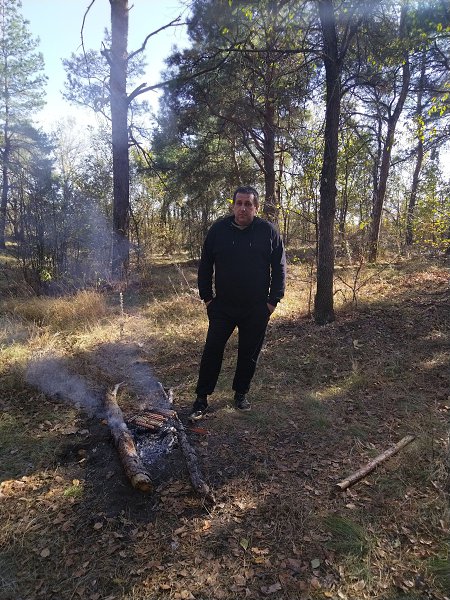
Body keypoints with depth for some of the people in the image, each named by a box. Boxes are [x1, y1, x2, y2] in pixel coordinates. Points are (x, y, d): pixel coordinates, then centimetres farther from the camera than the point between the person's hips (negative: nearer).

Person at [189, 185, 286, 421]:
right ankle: (201, 399, 14)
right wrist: (206, 296, 2)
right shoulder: (218, 229, -3)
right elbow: (205, 266, 5)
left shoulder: (269, 232, -3)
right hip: (222, 306, 0)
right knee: (212, 351, 1)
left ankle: (241, 394, 31)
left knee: (249, 355, 11)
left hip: (256, 310, 0)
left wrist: (273, 299, -3)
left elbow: (279, 268, 1)